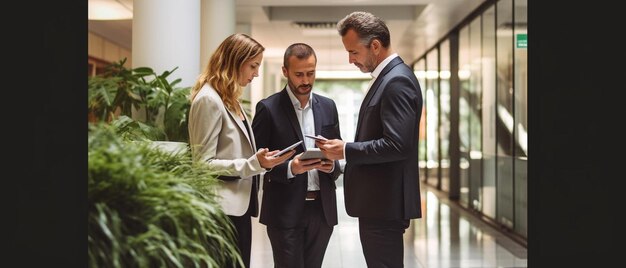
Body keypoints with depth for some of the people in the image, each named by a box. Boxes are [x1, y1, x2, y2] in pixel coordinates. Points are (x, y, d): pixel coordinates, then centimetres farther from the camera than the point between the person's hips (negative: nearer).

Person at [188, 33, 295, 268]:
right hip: (224, 209, -9)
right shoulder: (209, 100, -14)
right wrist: (253, 164, -24)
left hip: (239, 205, 9)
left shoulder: (230, 99, 15)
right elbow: (203, 164, -18)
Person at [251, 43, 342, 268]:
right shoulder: (268, 108, -4)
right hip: (285, 210, -4)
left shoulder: (327, 106, 10)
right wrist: (289, 168, -21)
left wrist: (332, 165, -6)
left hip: (322, 209, 4)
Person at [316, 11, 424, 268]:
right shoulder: (387, 77, 16)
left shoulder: (397, 81, -17)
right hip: (379, 202, 10)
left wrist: (346, 150, -17)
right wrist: (346, 150, 7)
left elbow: (397, 145, -25)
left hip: (385, 204, -10)